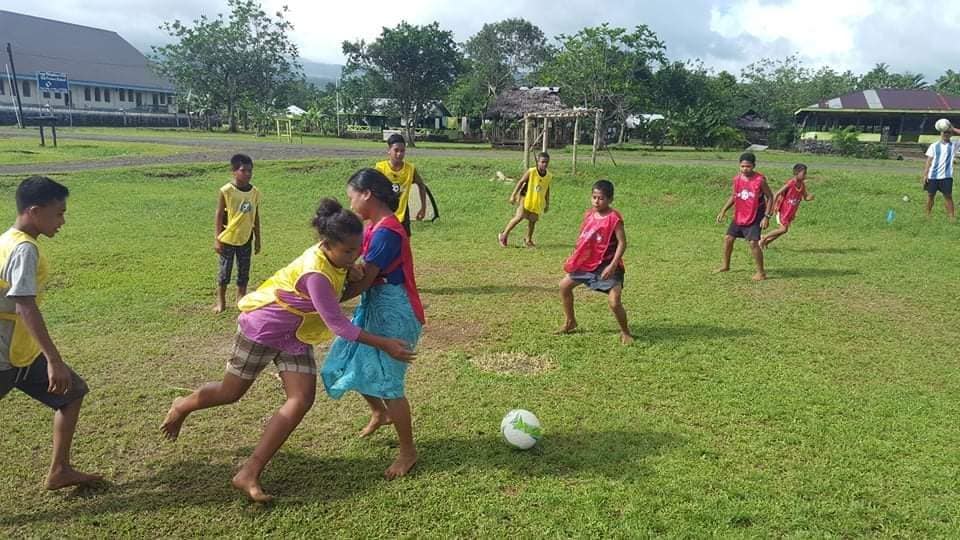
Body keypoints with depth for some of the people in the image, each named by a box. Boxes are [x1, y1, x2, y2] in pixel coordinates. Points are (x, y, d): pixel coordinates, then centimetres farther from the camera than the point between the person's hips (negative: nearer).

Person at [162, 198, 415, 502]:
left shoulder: (333, 256, -12)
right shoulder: (316, 273, -35)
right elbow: (338, 325, -32)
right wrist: (384, 344, -30)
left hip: (295, 337, 7)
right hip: (262, 329, -7)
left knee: (302, 400, -7)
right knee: (231, 393, 12)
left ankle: (249, 474, -2)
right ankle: (182, 407, 47)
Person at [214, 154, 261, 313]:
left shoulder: (255, 192, -1)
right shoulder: (226, 191, -12)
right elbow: (219, 216, -8)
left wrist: (257, 239, 9)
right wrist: (217, 239, -10)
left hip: (245, 239, 3)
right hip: (228, 239, -3)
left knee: (244, 271, 11)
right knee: (225, 271, 7)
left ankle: (241, 298, 26)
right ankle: (221, 301, 21)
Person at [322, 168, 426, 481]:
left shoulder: (386, 231, -22)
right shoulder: (375, 227, 9)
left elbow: (364, 280, -22)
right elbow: (363, 270, 5)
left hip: (393, 311, -10)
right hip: (375, 307, 10)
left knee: (388, 382, -3)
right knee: (351, 364, 18)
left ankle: (408, 451, 14)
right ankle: (379, 412, 44)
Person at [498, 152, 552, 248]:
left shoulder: (549, 176, -2)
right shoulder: (531, 172, -16)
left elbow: (547, 190, 11)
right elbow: (520, 182, -10)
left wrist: (547, 204, 15)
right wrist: (513, 195, -14)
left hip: (538, 203, 4)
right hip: (526, 199, -4)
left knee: (533, 220, 4)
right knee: (519, 217, -13)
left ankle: (528, 240, 23)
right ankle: (504, 235, 0)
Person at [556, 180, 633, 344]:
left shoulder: (614, 218, -18)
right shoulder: (588, 215, 2)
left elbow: (622, 243, -20)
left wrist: (613, 265, -28)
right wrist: (573, 258, 13)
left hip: (606, 265, -7)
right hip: (587, 263, 7)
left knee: (614, 302, -17)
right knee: (564, 286, 12)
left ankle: (625, 332, 9)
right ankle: (570, 322, 30)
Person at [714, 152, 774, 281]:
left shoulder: (760, 180, -17)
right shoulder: (737, 179, -2)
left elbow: (770, 197, -10)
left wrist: (767, 216, -16)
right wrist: (723, 211, 6)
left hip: (755, 217, -6)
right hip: (739, 216, 6)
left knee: (753, 243, -14)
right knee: (728, 238, 11)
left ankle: (761, 272, 0)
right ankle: (725, 265, 31)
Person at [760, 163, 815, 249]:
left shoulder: (802, 185, 0)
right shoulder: (790, 183, -20)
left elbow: (805, 197, 9)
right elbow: (777, 194, -17)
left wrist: (810, 197, -15)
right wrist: (773, 206, -19)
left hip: (791, 212, 7)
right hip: (783, 210, -7)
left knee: (784, 230, 9)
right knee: (783, 229, -12)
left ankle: (766, 242, 23)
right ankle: (764, 237, 4)